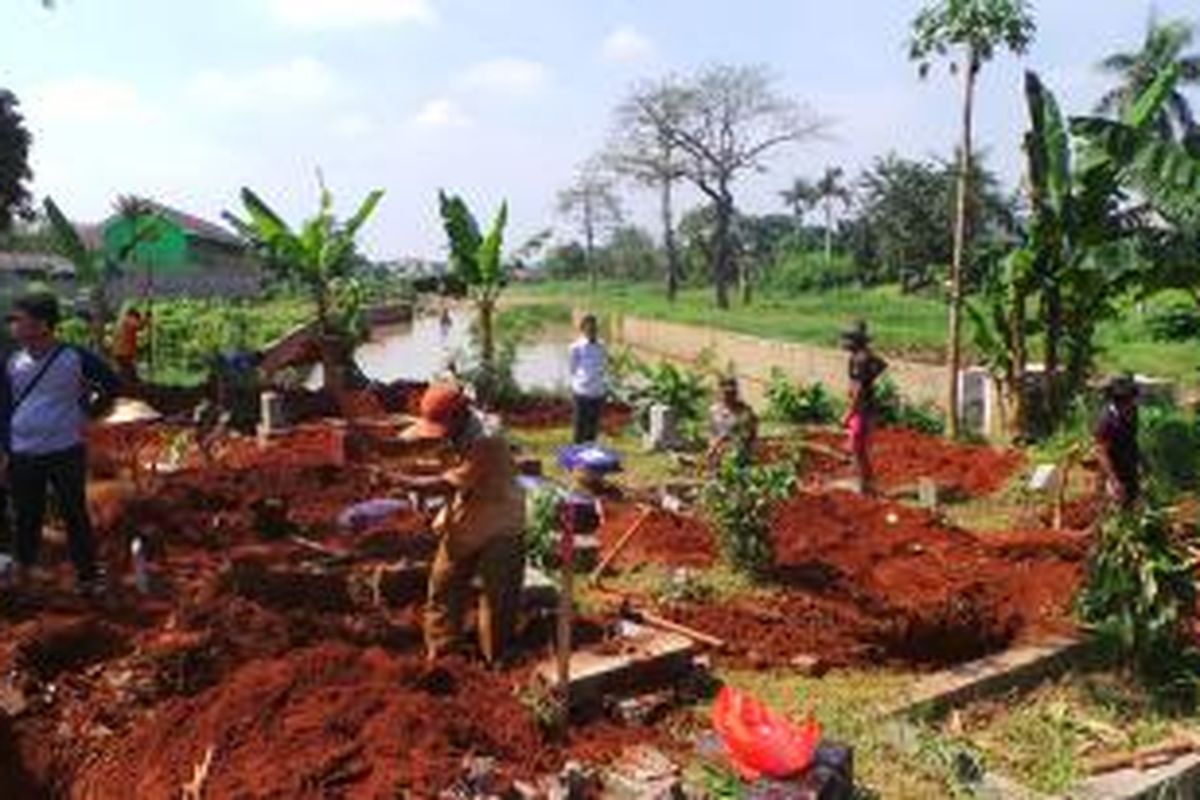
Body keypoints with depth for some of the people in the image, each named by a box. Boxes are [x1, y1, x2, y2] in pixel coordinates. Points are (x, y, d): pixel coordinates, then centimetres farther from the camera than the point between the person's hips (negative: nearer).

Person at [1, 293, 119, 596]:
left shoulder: (75, 358, -8)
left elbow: (111, 385, 4)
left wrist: (86, 412, 0)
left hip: (65, 452, -3)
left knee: (75, 515, 6)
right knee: (27, 517, 13)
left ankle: (88, 576, 16)